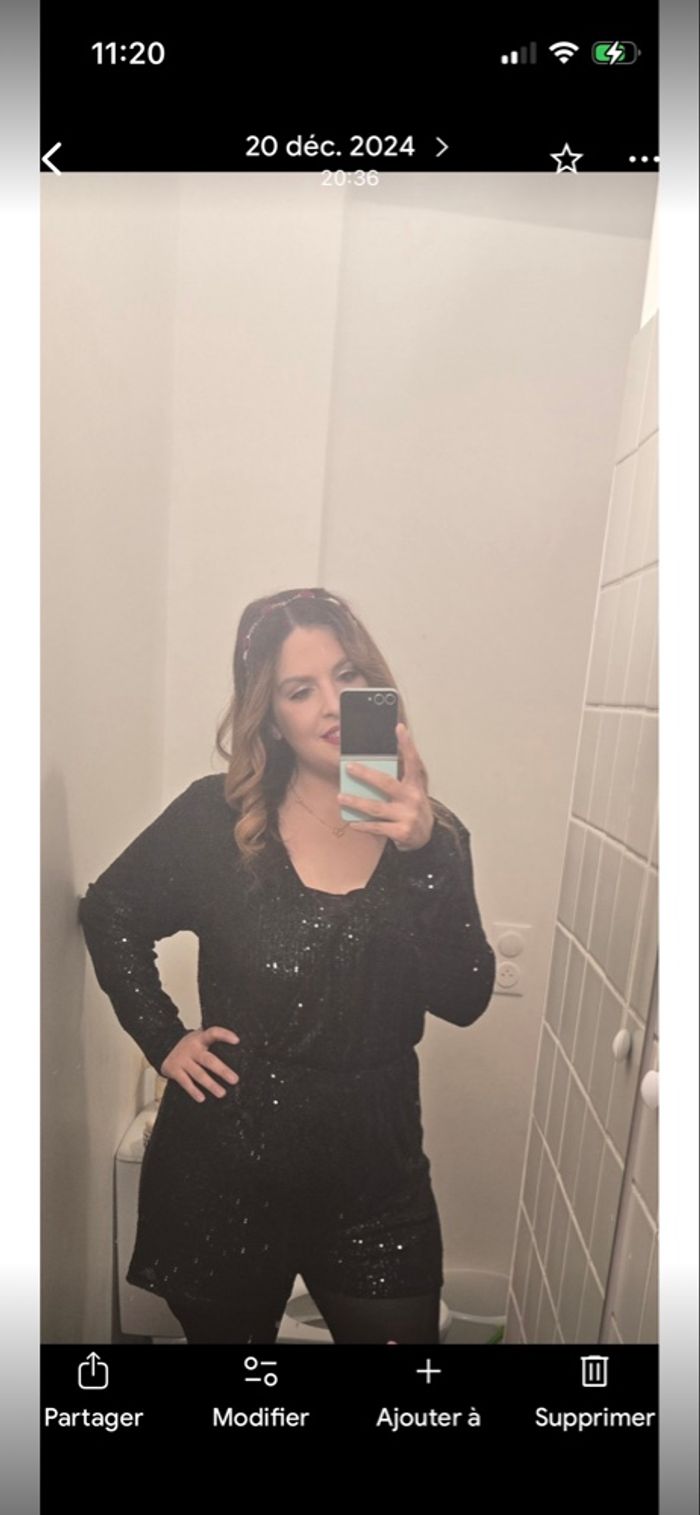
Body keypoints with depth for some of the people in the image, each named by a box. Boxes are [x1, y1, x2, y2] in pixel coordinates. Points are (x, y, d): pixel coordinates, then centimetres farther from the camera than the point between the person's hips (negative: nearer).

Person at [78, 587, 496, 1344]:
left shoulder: (430, 833, -7)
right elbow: (109, 913, 2)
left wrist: (422, 850, -31)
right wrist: (163, 1039, -6)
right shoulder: (216, 817, -11)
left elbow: (464, 1000, -18)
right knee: (227, 1329, 24)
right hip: (226, 1167, 0)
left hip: (375, 1174, 1)